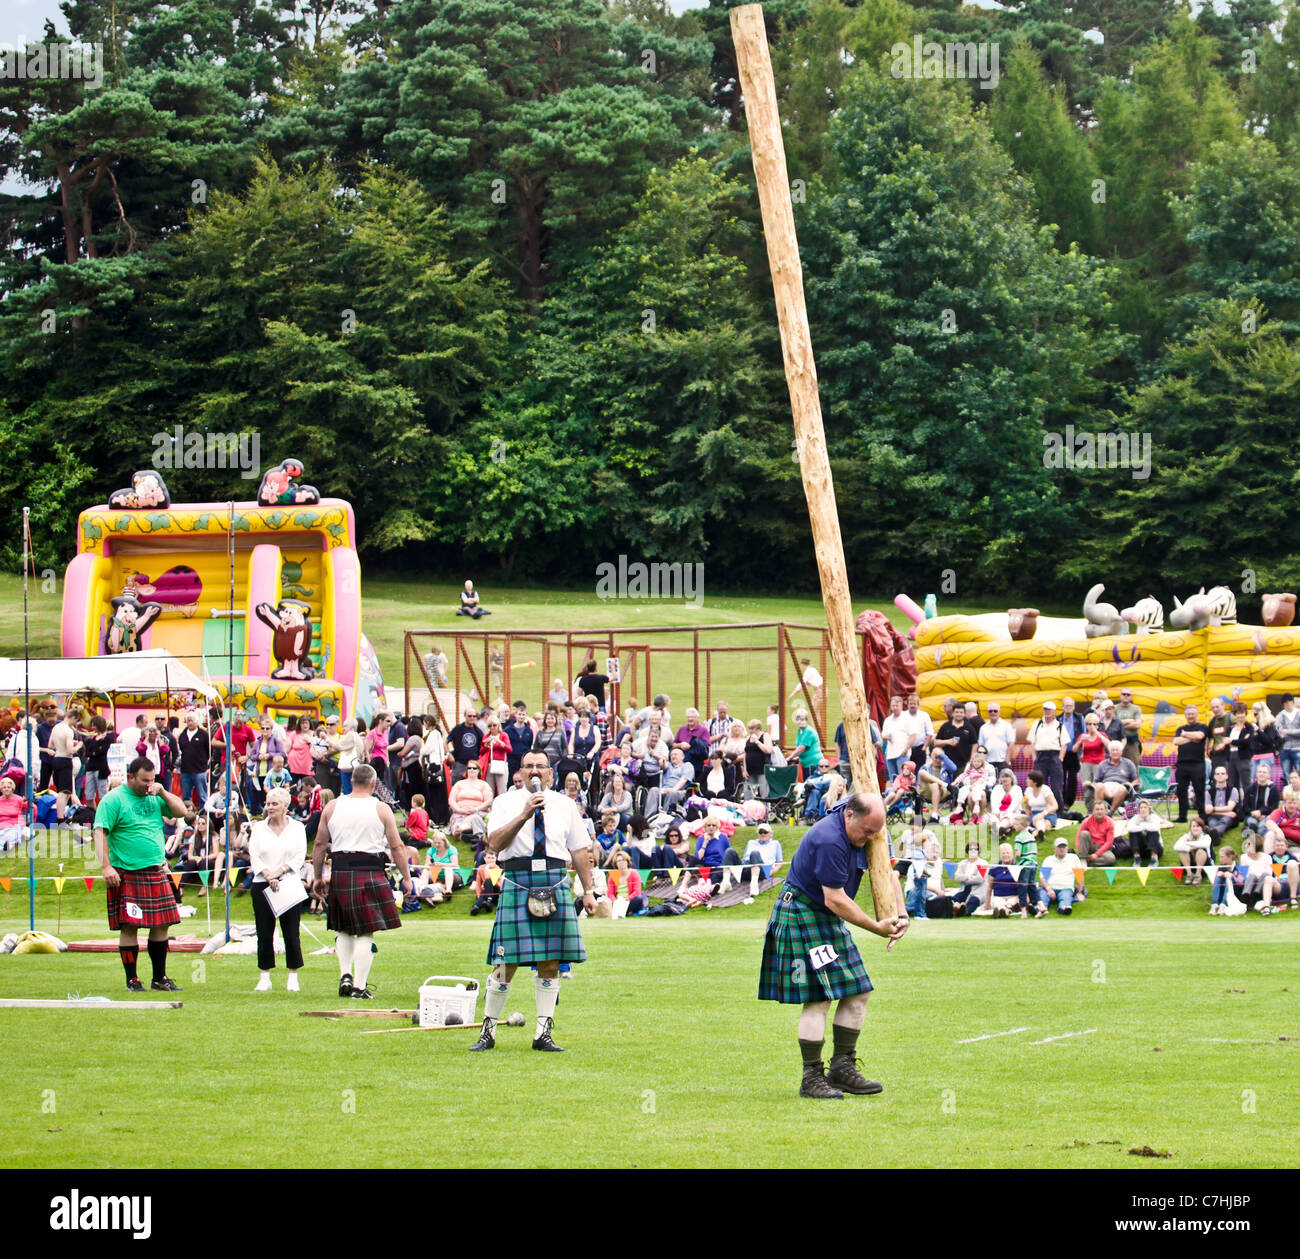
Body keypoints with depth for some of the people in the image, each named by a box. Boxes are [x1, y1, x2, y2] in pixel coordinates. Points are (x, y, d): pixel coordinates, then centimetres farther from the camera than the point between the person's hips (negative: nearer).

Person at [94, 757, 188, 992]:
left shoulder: (154, 796, 13)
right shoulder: (114, 800, -6)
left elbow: (182, 812, 16)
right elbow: (100, 833, -12)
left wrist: (163, 793, 1)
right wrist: (106, 866, -21)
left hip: (156, 872, 6)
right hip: (127, 874, -6)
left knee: (161, 924, 7)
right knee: (129, 926, -6)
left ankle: (160, 978, 17)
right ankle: (132, 981, 2)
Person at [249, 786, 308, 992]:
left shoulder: (297, 828, 7)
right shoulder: (259, 828, 10)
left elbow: (300, 857, 0)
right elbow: (254, 857, 2)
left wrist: (279, 871, -13)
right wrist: (268, 876, -13)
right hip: (262, 885, 1)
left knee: (291, 933, -3)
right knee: (264, 934, 0)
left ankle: (293, 978, 4)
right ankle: (265, 978, 5)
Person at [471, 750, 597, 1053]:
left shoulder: (564, 805, 14)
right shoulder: (506, 802, 6)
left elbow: (580, 849, 16)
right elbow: (495, 843, -9)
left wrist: (588, 891, 12)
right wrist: (524, 815, -17)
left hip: (555, 883, 3)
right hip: (517, 881, -3)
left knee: (550, 964, 2)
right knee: (507, 963, -4)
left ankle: (544, 1034, 8)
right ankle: (488, 1031, 7)